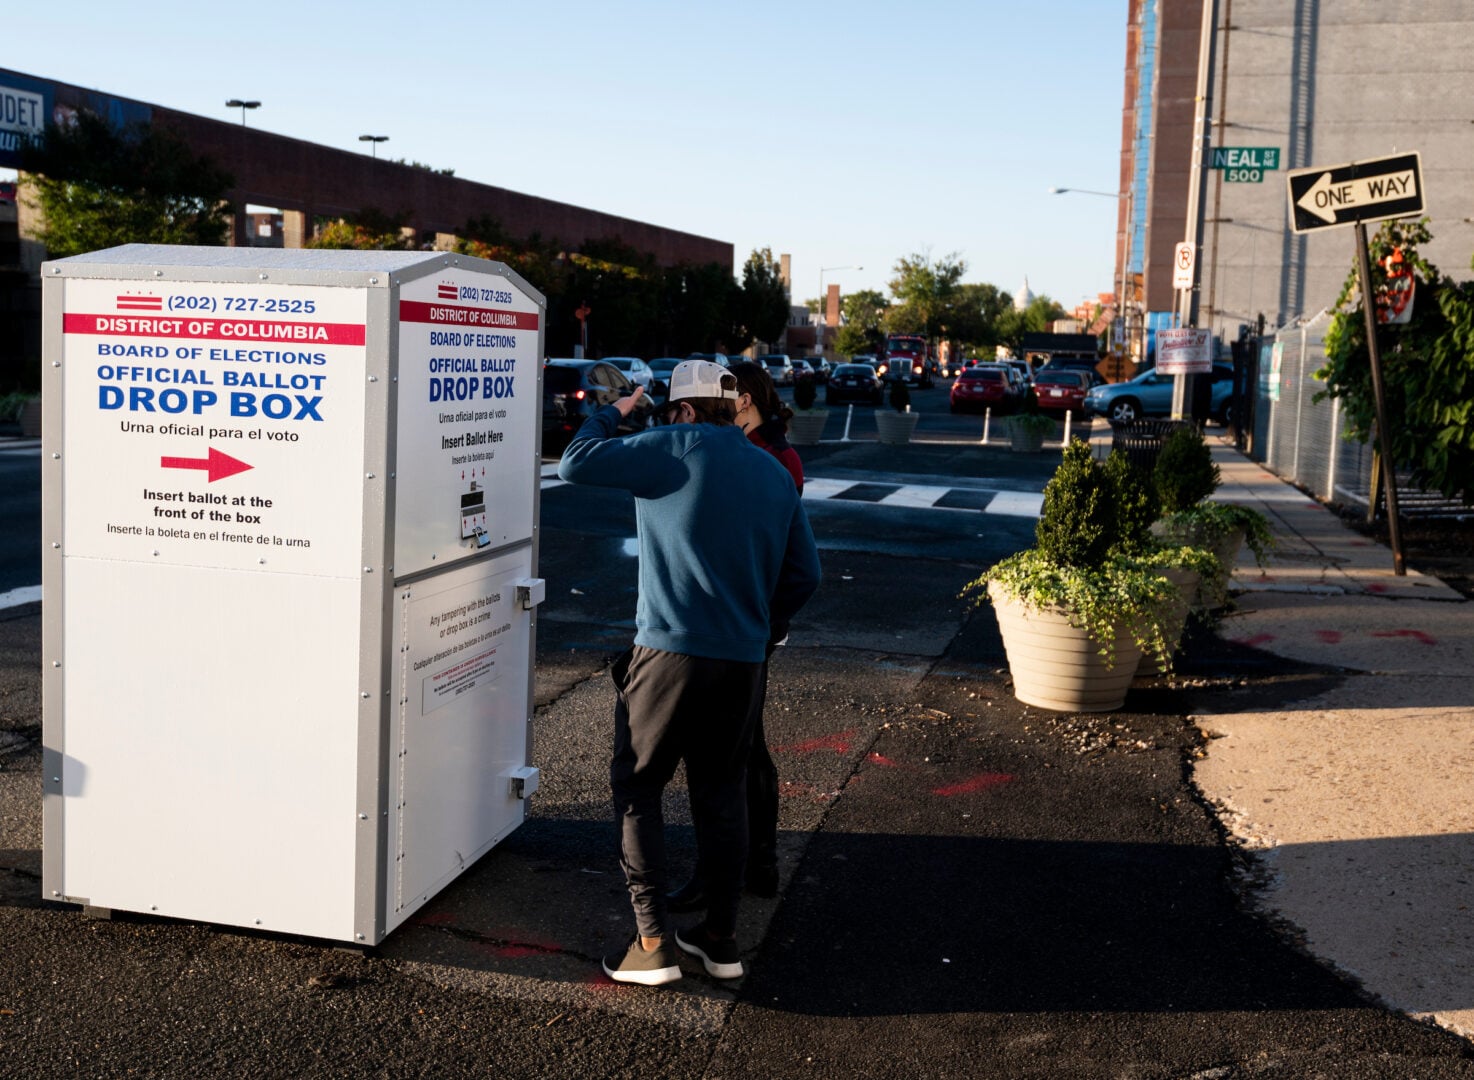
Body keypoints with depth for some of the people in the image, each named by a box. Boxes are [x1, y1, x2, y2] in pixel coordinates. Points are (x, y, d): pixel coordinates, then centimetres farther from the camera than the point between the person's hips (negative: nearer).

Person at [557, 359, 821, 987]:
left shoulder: (675, 450, -6)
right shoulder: (775, 474, 13)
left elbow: (575, 465, -4)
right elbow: (804, 574, 16)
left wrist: (611, 414, 13)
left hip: (671, 652, -6)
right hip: (744, 661, 6)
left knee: (637, 790, 6)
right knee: (722, 794, 16)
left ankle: (653, 944, 3)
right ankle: (721, 939, 22)